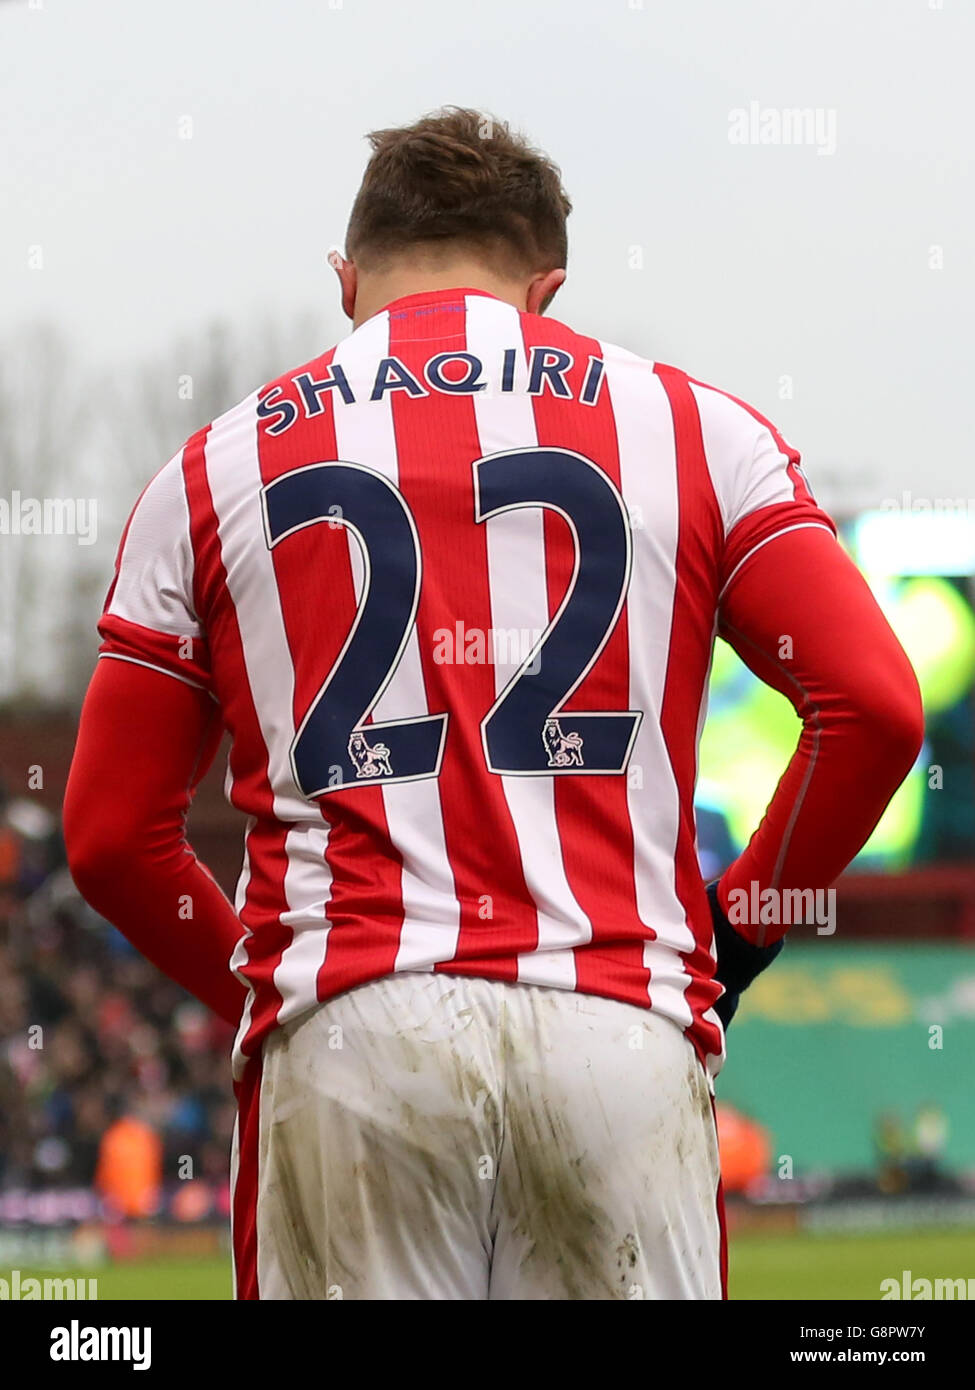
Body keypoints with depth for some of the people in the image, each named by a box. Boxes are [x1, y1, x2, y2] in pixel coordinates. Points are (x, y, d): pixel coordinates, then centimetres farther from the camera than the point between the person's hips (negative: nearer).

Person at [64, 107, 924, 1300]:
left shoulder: (215, 471, 15)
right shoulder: (688, 428, 13)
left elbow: (114, 838, 13)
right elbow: (876, 706, 3)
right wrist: (736, 931, 14)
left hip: (341, 1042, 0)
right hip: (621, 1024, 0)